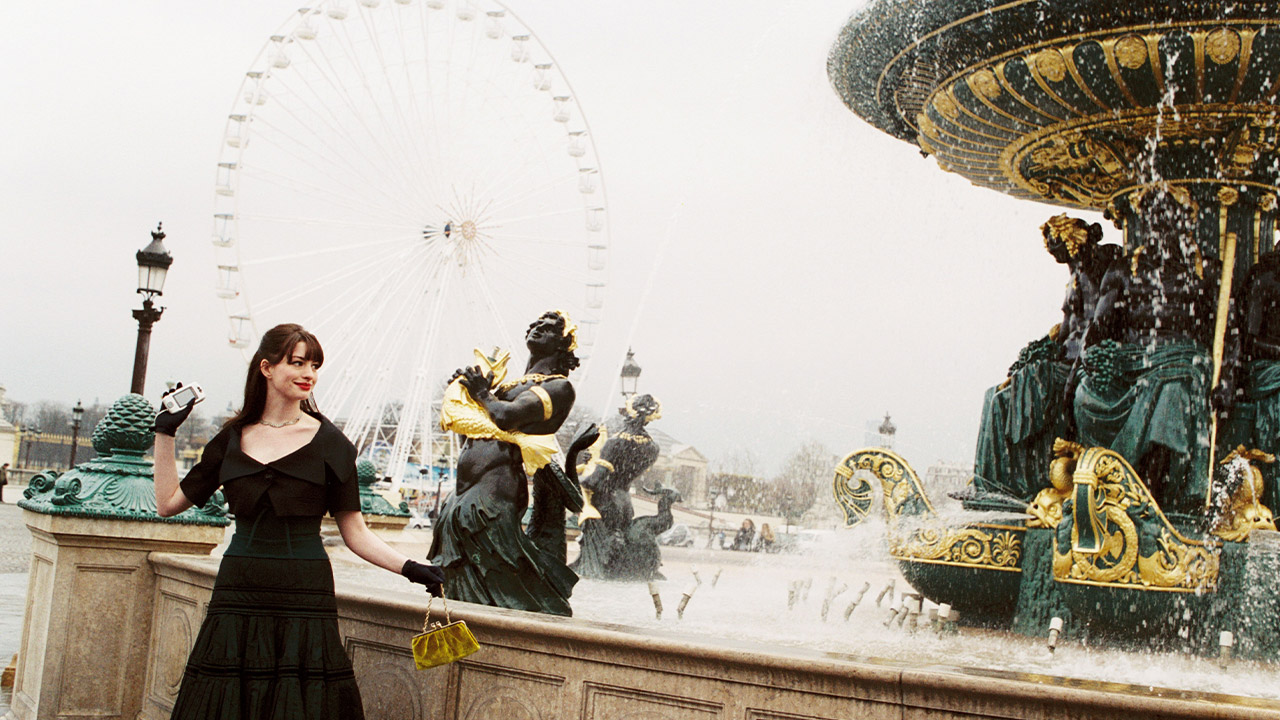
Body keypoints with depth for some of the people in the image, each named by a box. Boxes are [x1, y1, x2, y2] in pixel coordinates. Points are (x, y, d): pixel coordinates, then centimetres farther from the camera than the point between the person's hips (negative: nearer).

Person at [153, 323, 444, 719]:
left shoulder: (328, 442, 1)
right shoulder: (233, 439, 9)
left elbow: (354, 531, 1)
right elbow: (168, 503, 12)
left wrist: (409, 567, -12)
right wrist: (165, 433, 11)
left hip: (304, 598, -2)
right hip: (238, 596, 2)